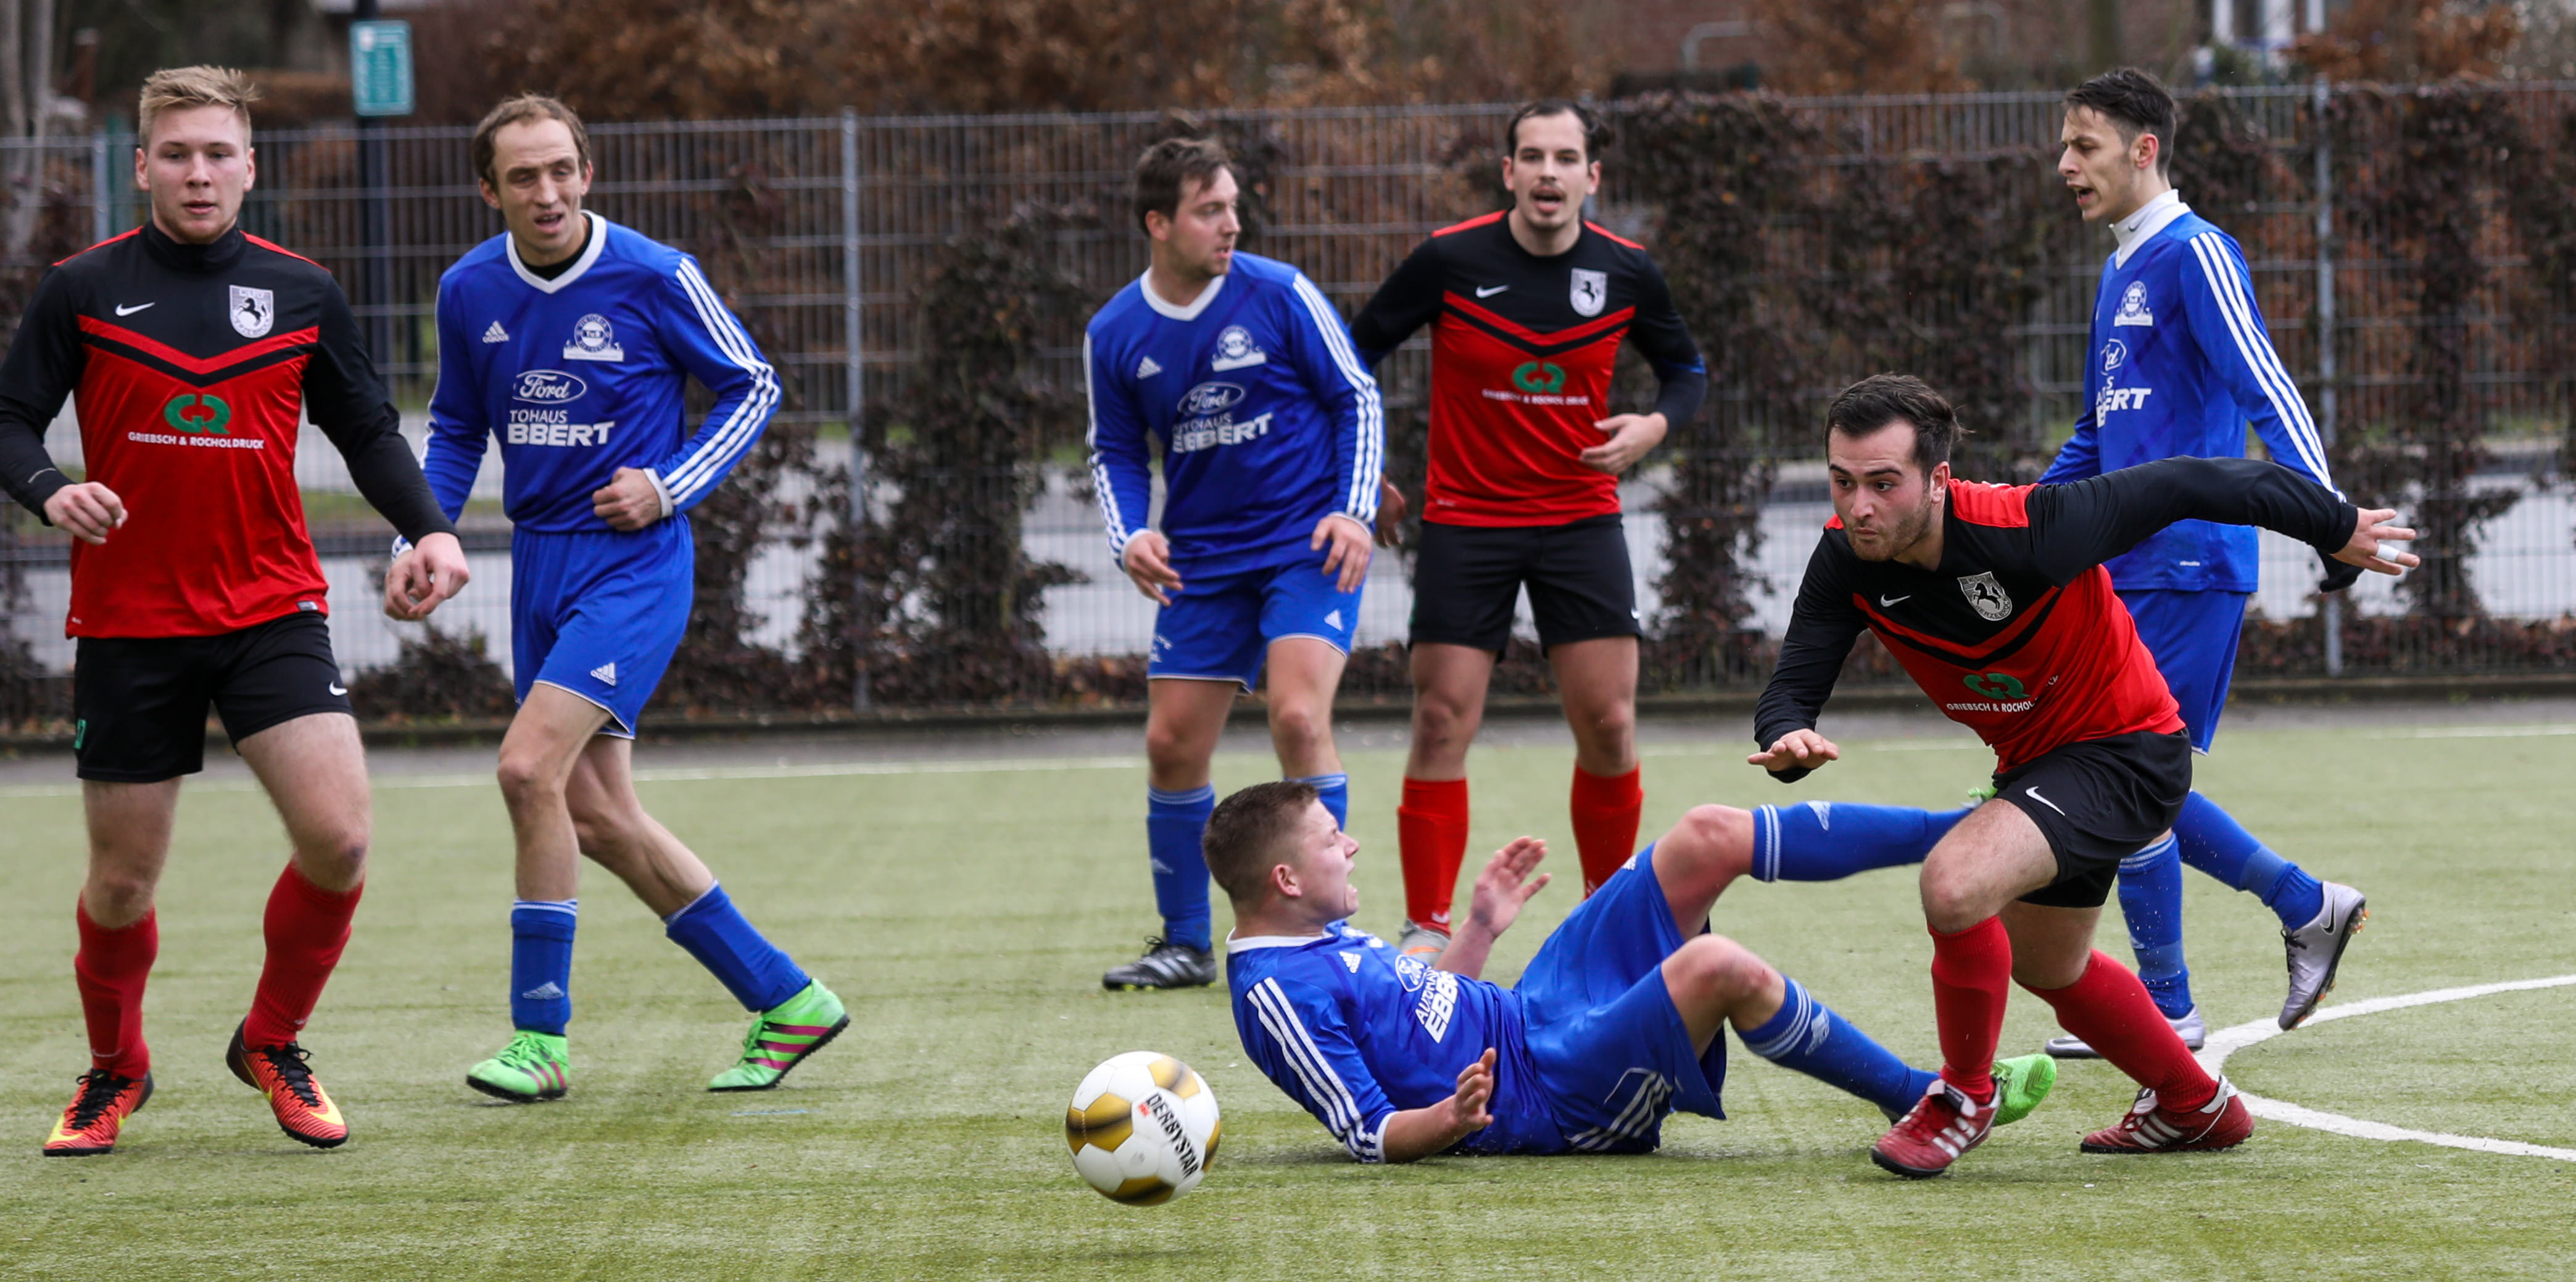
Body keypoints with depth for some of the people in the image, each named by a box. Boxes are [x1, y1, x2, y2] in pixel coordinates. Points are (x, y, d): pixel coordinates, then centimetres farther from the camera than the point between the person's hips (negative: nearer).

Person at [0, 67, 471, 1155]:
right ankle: (115, 1071, 33)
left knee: (337, 837, -15)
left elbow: (367, 430, 11)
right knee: (123, 880, 5)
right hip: (127, 623, -1)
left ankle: (272, 1044, 10)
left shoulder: (301, 293, 4)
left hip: (272, 611, 1)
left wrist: (428, 529, -4)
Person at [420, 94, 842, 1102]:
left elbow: (753, 387, 1)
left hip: (633, 560, -6)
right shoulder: (469, 293, 3)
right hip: (539, 562, 6)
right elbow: (456, 428, 18)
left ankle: (541, 1037, -10)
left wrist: (669, 487, -11)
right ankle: (786, 1000, 18)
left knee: (530, 768, -20)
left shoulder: (653, 277, -10)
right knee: (597, 817, 6)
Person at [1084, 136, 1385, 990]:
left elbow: (1358, 398, -1)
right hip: (1202, 560, 4)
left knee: (1298, 717, -20)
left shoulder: (1279, 295, -9)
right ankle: (1185, 945, 18)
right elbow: (1117, 452, 12)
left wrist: (1356, 512, -12)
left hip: (1308, 546, -4)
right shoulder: (1114, 335, -1)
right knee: (1171, 746, 2)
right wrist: (1130, 537, -7)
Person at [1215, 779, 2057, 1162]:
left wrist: (1478, 932, 18)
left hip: (1538, 1008, 10)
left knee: (1710, 838, 1)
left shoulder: (1319, 938, 11)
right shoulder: (1278, 995, -19)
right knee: (1718, 966, -33)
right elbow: (1373, 1137, -21)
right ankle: (1923, 1101, -13)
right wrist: (1452, 1119, -38)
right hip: (1555, 1098, -10)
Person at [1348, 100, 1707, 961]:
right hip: (1465, 521, -2)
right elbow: (1357, 350, 3)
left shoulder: (1626, 272, -2)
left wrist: (1654, 426, -8)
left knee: (1609, 725, -4)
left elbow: (1685, 368, 13)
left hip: (1582, 517, 2)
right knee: (1442, 724, -7)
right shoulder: (1450, 261, -9)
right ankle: (1427, 929, 2)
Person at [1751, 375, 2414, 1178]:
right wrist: (1788, 739, -43)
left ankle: (1965, 1096, -4)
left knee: (1955, 884, -30)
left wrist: (2336, 531, -10)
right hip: (2035, 762, 8)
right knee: (2047, 968, 28)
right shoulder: (1847, 560, -18)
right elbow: (1792, 687, -16)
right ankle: (2196, 1108, 53)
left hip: (2127, 751, -8)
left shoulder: (2026, 531, -34)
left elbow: (2182, 486, -23)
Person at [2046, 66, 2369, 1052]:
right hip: (2131, 570, 9)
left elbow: (2268, 393, -19)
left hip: (2185, 564, -9)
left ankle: (2165, 1010, 2)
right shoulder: (2120, 275, 19)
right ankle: (2307, 907, 20)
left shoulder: (2194, 255, -10)